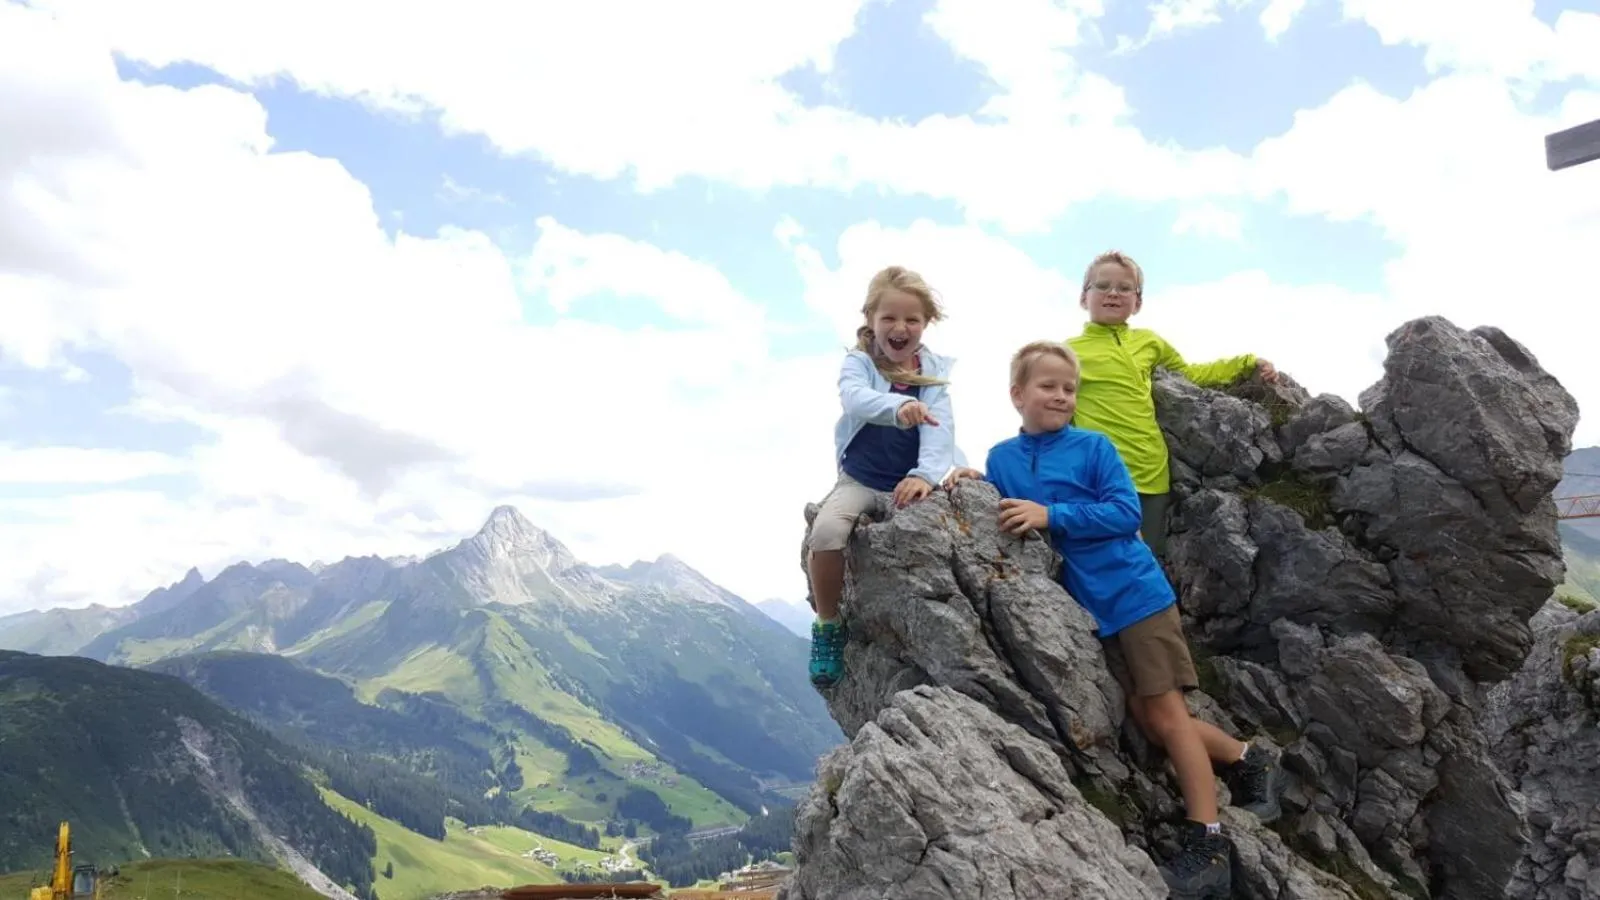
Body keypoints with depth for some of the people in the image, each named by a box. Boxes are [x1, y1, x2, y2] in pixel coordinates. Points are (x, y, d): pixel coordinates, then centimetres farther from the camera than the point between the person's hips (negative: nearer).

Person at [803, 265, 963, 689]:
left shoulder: (934, 370, 0)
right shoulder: (858, 362, -7)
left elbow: (939, 427, -15)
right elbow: (854, 397, -31)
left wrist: (926, 474, -35)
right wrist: (899, 406, -53)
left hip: (910, 483, 2)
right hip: (860, 480, -1)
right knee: (825, 531, -28)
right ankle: (828, 624, -2)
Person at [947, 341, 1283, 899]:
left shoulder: (1092, 446, -9)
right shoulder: (1001, 457, 4)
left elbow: (1125, 511, -17)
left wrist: (1052, 515, -25)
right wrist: (972, 483, -13)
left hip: (1134, 595, -5)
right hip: (1090, 609, 5)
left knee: (1164, 713, -2)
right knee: (1145, 719, 11)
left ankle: (1208, 845, 7)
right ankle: (1249, 762, 30)